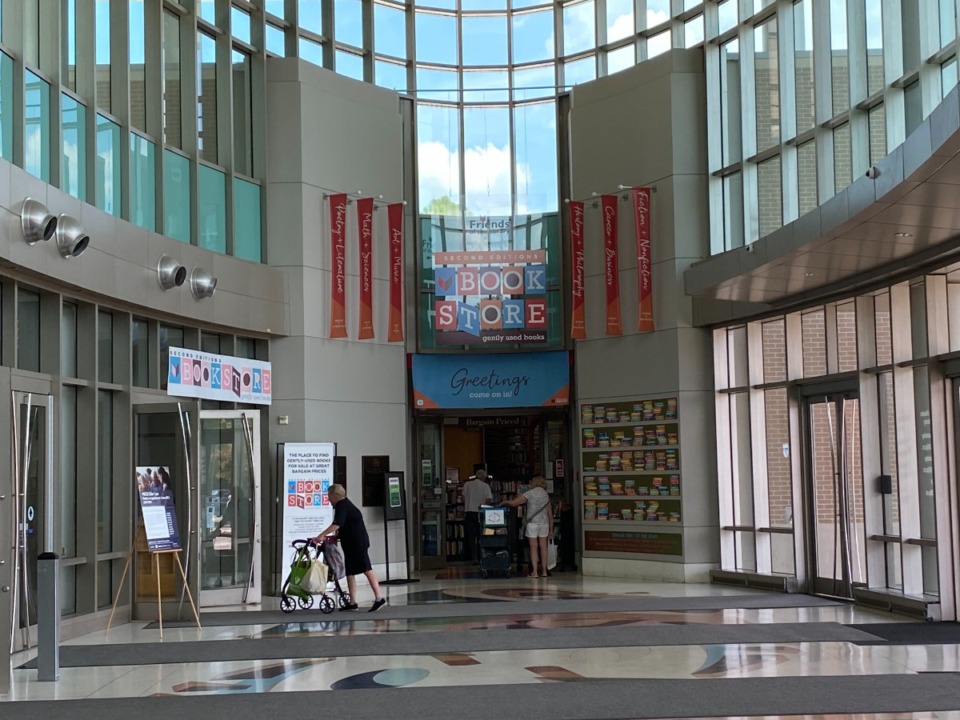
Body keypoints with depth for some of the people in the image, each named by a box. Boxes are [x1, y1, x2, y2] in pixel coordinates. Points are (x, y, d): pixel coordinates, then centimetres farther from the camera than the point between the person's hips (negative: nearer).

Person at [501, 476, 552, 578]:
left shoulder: (530, 493, -2)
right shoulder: (546, 495, 12)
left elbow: (513, 503, -7)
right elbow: (550, 514, 12)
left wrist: (504, 502, 10)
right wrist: (551, 529, 16)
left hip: (532, 522, -4)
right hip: (544, 523, 4)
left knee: (534, 547, -2)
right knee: (543, 547, 7)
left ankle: (535, 572, -5)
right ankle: (544, 571, 8)